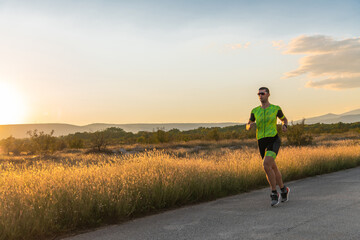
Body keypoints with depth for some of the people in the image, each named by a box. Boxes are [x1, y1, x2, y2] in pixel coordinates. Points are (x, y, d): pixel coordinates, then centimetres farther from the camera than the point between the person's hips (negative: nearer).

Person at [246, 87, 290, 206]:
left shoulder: (276, 109, 1)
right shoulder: (255, 111, 9)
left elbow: (284, 119, 20)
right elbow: (247, 127, 14)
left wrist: (285, 126, -4)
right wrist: (251, 125, -12)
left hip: (273, 140, -5)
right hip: (262, 143, 5)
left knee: (266, 164, -26)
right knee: (273, 169, 13)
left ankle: (274, 193, -11)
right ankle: (284, 189, 38)